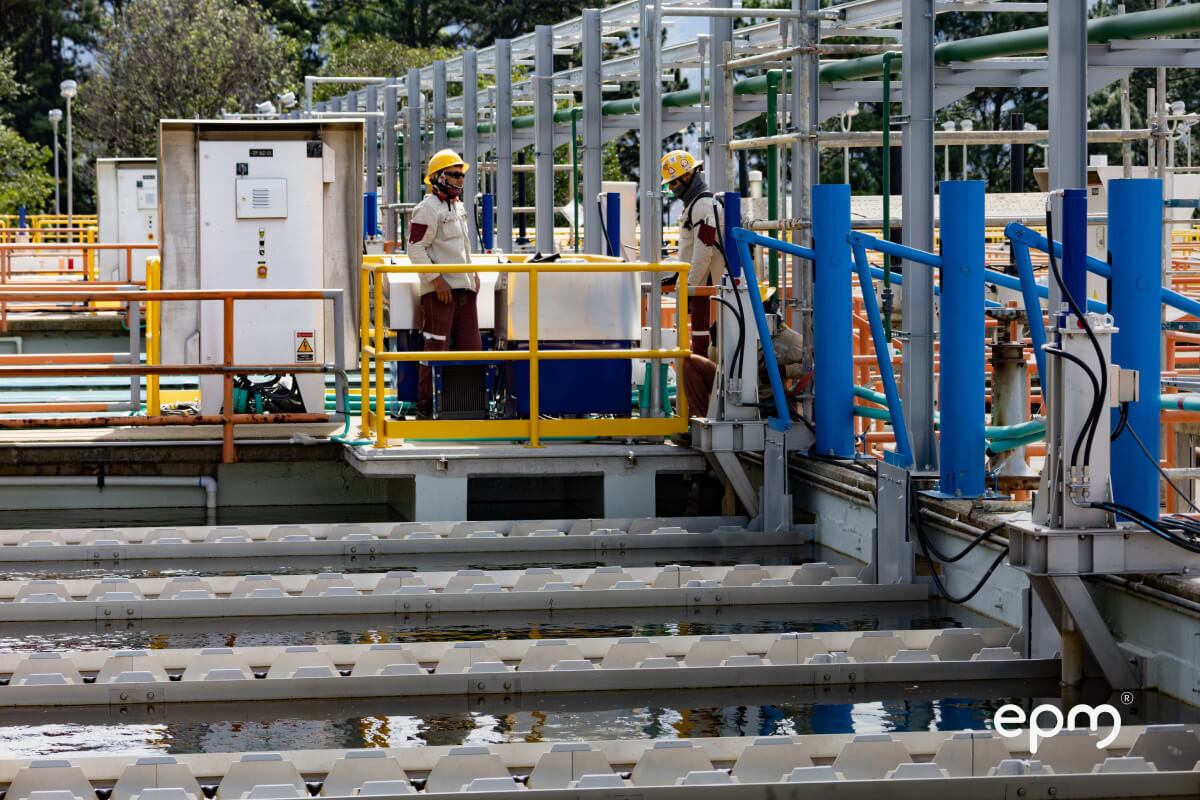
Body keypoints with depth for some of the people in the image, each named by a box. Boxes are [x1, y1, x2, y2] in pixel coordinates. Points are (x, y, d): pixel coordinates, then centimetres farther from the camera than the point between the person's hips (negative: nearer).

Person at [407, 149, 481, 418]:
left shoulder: (458, 207, 19)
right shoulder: (428, 209, -9)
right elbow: (416, 248, -14)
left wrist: (473, 273, 16)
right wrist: (436, 279, -18)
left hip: (464, 287, 9)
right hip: (440, 289, -9)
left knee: (470, 345, 9)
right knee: (436, 348, -7)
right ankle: (426, 404, -2)